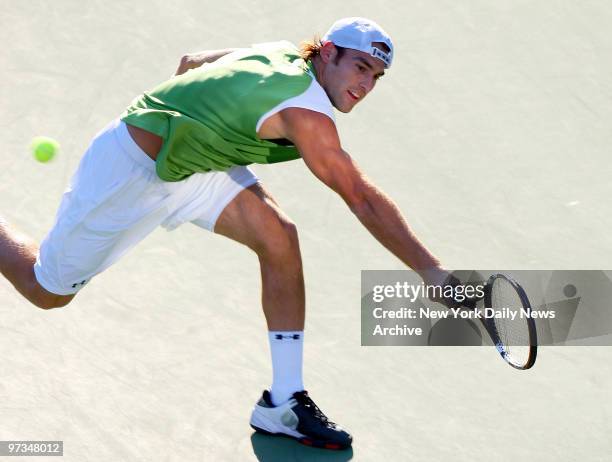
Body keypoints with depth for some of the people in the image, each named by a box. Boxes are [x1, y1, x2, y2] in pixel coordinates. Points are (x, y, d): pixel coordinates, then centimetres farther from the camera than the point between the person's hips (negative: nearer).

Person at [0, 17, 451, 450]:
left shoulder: (277, 52, -4)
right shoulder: (305, 111, -29)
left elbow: (191, 62, 11)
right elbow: (363, 200, -31)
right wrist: (430, 269, -29)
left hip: (185, 160, 9)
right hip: (130, 168, -9)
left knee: (278, 236, -11)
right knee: (47, 291, 7)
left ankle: (283, 404, -8)